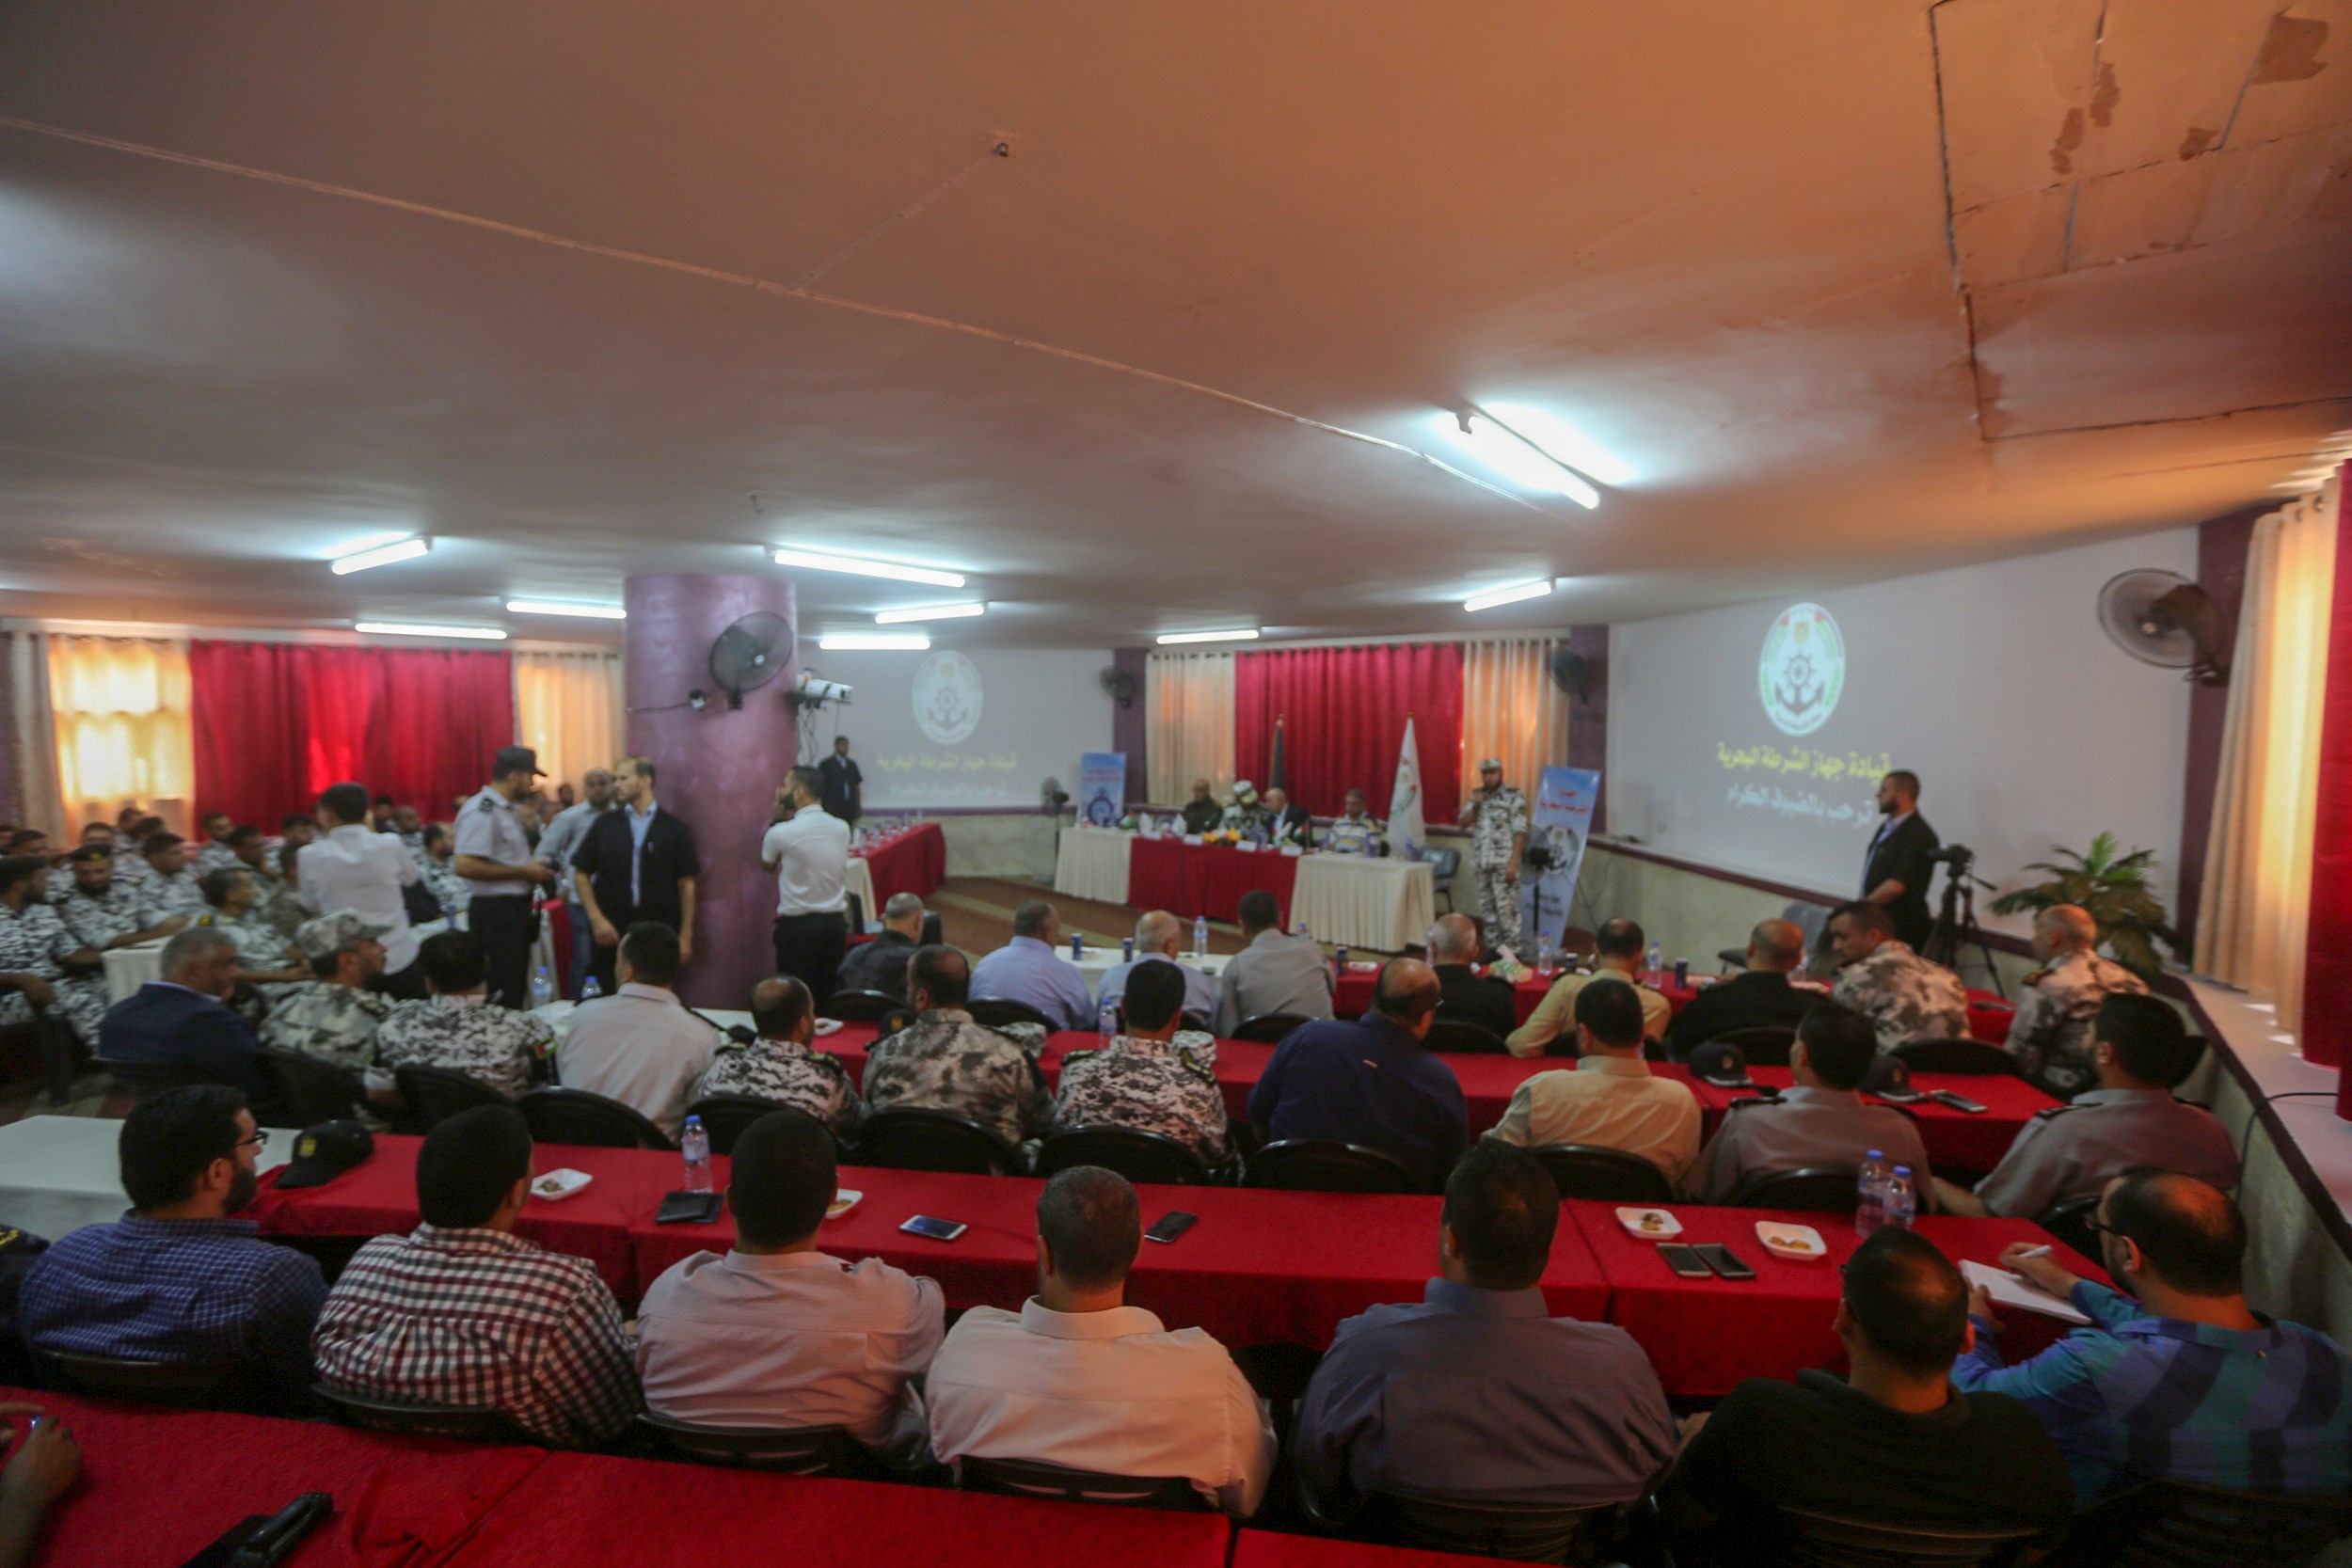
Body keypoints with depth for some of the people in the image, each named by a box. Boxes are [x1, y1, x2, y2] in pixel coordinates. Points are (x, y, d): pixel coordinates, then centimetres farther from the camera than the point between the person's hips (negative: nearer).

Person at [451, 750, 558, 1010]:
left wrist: (532, 870, 8)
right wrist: (522, 872, -20)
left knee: (516, 988, 19)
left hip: (515, 909, 10)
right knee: (500, 994, -4)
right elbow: (464, 866, -27)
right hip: (496, 912, -10)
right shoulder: (481, 811, -17)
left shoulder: (505, 809, 12)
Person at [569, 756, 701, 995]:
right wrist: (596, 918, -4)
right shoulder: (604, 824, 4)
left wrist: (685, 935, -2)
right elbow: (581, 874, 8)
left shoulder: (674, 827, 0)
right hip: (609, 931, 1)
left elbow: (686, 883, 1)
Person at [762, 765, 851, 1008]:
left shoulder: (781, 833, -12)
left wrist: (777, 819, 6)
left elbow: (766, 865, 7)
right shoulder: (842, 828, 0)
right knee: (829, 995, 11)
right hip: (835, 922, 5)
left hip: (797, 926, -5)